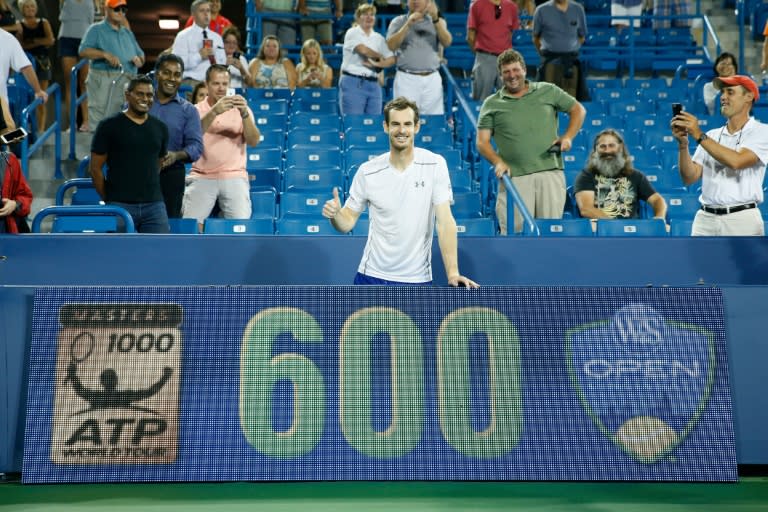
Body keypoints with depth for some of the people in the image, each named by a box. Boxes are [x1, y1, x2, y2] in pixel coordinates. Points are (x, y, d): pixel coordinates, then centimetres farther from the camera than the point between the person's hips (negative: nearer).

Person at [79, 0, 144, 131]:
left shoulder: (128, 33, 23)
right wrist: (105, 54, -21)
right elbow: (83, 51, -7)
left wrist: (139, 59, 0)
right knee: (100, 120, -13)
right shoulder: (96, 29, 5)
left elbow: (140, 55, 25)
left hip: (127, 83, 6)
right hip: (103, 82, -5)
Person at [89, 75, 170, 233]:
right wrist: (108, 199, 2)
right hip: (119, 205, -3)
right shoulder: (109, 126, -1)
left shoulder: (160, 128, 11)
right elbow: (95, 168, 1)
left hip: (154, 204, 3)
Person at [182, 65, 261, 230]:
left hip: (234, 176, 0)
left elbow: (253, 141, -5)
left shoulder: (240, 109, 8)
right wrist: (214, 112, -29)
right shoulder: (197, 110, 5)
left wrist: (244, 114, -21)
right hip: (202, 177, 0)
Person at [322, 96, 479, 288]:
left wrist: (453, 273, -19)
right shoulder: (367, 171, -4)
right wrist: (335, 214, -20)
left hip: (417, 279, -1)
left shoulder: (435, 164, -7)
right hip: (372, 276, 1)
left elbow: (444, 221, -11)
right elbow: (348, 222, 3)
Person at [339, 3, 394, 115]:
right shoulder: (352, 33, 2)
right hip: (353, 82, -5)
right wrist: (380, 56, 2)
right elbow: (363, 50, -14)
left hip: (373, 84, 5)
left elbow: (391, 59, 7)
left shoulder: (379, 38, 15)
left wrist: (377, 64, -10)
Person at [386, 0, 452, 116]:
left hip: (432, 79, 1)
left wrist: (435, 19, -23)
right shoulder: (398, 21, 9)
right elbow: (391, 45, -7)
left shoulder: (437, 21, 10)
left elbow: (447, 42, -9)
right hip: (406, 79, -1)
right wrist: (408, 25, -16)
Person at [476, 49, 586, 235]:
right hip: (513, 176, -1)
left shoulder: (548, 91, 14)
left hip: (550, 172, 1)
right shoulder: (491, 104, 11)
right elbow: (482, 141, 6)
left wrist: (568, 137, 6)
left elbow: (578, 110, 21)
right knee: (514, 229, -7)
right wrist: (498, 162, -11)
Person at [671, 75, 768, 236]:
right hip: (705, 218, 5)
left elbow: (736, 161, -18)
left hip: (742, 219, -5)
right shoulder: (711, 136, 15)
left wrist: (699, 135, -15)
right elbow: (689, 178, 8)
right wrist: (683, 143, -6)